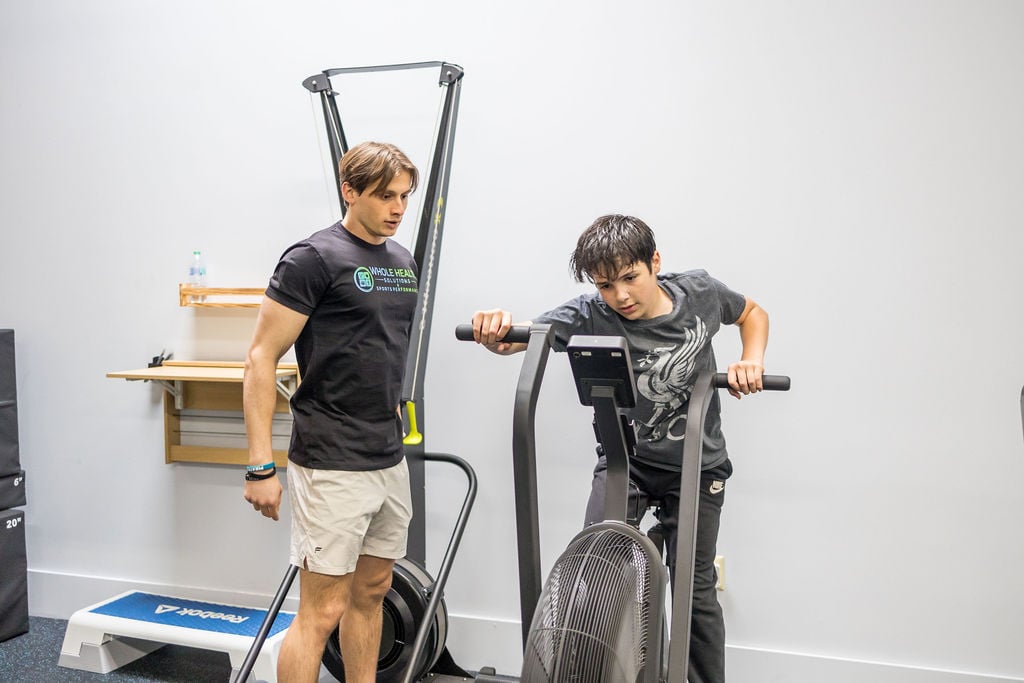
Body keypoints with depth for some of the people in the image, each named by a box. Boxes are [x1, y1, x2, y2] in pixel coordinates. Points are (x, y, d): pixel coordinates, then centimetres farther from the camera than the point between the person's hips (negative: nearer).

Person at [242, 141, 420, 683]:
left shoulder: (403, 262, 12)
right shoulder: (314, 258, -12)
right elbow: (261, 359, -13)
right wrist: (260, 466, -17)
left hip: (390, 461, 8)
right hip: (332, 468, -8)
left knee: (371, 592, 17)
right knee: (322, 611, -3)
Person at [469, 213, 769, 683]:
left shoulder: (700, 292, -12)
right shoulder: (592, 315, -21)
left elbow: (752, 313, 9)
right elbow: (518, 336, -35)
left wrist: (752, 361, -9)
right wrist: (495, 333, -58)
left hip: (696, 466, 1)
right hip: (625, 459, -1)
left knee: (694, 589, 6)